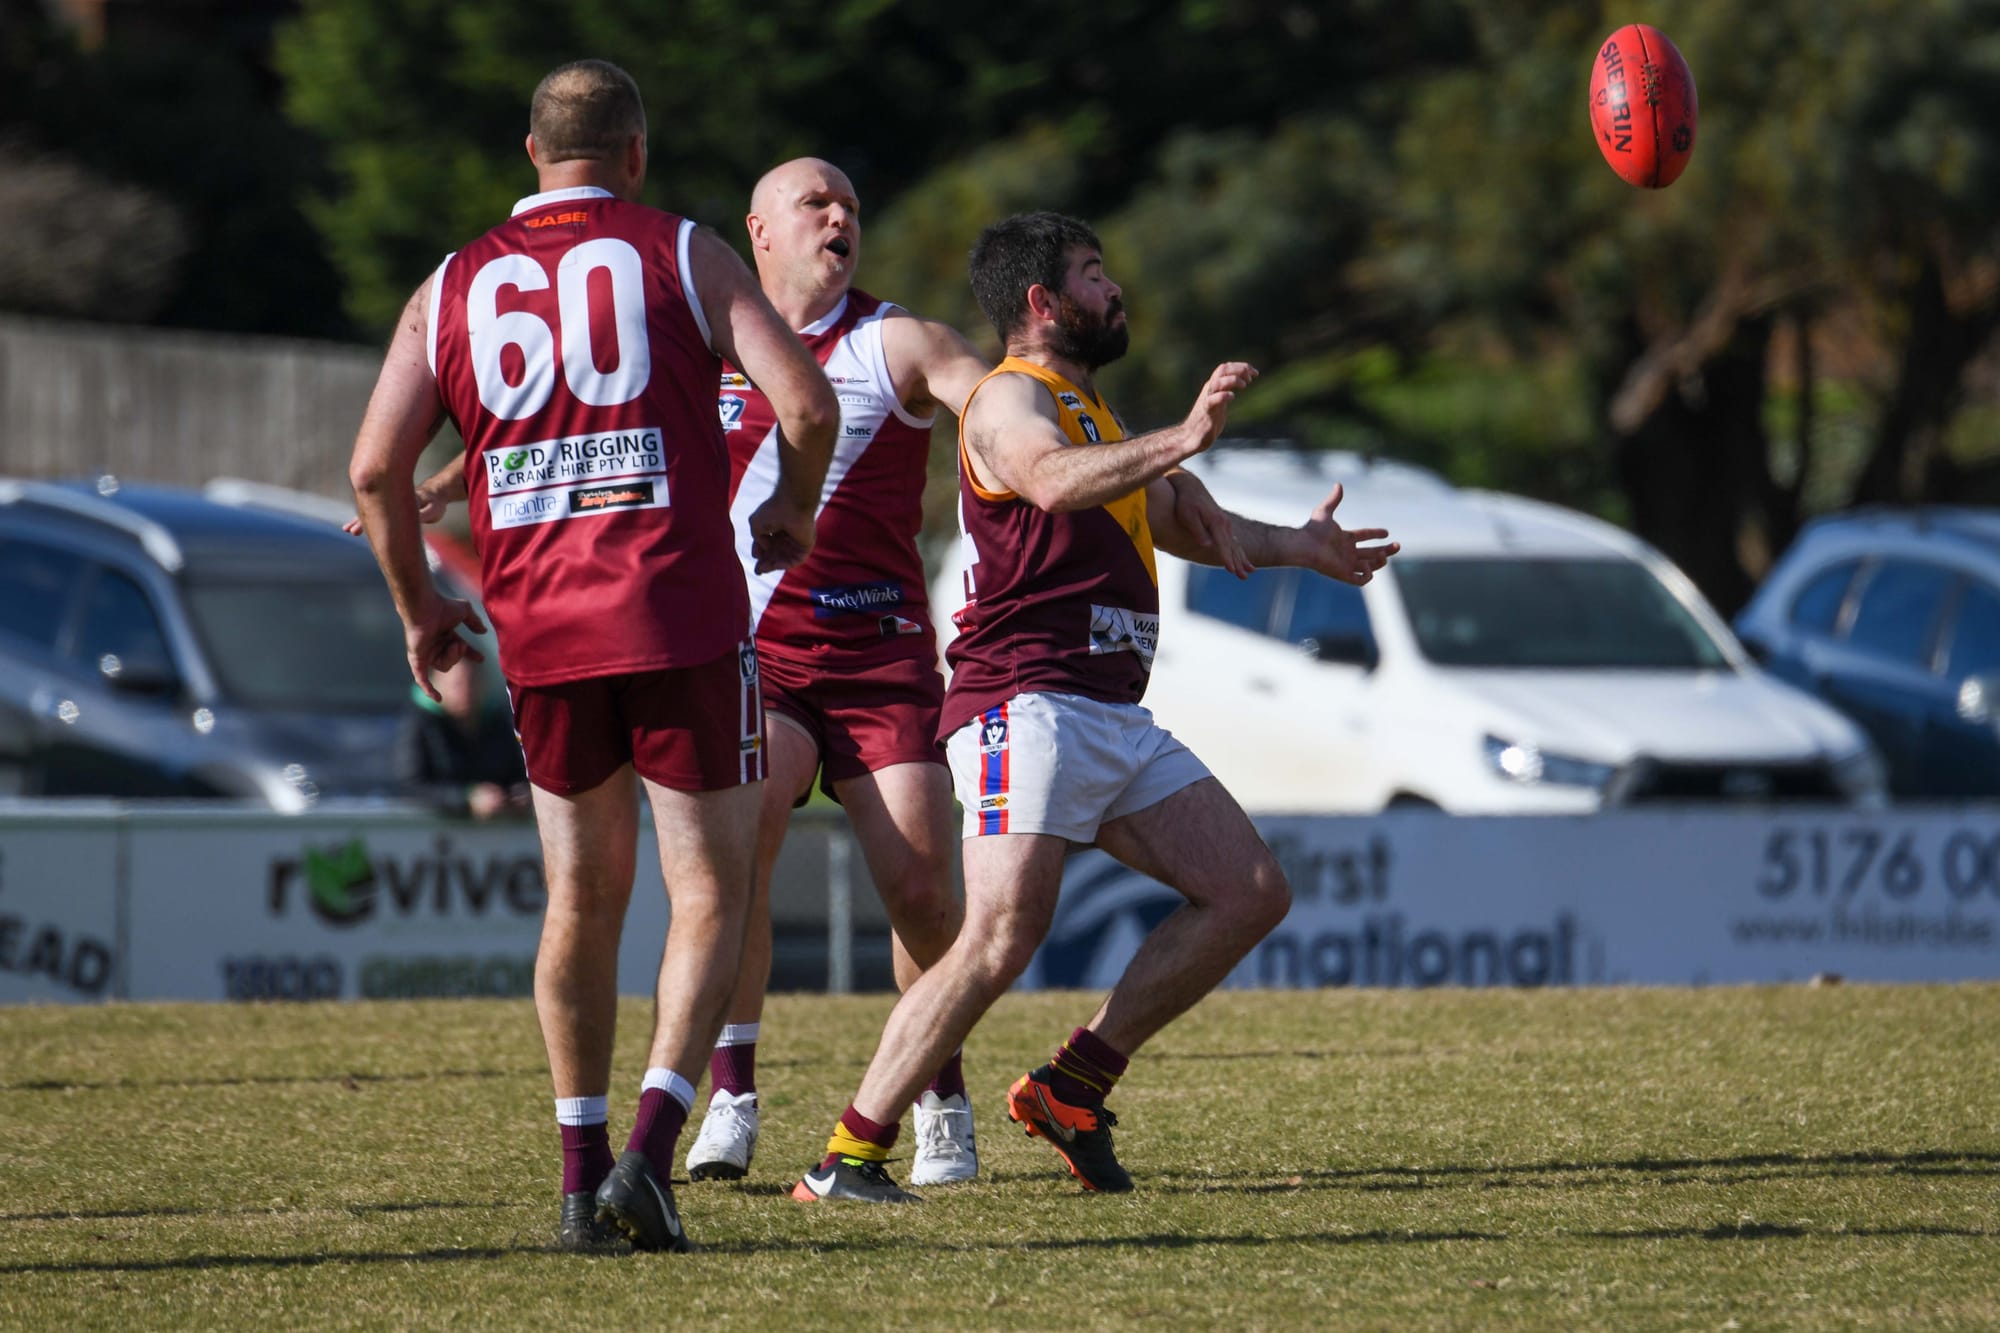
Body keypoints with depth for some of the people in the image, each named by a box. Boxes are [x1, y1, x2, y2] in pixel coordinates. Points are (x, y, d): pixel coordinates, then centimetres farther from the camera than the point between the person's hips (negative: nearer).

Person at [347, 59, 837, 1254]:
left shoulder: (454, 286, 10)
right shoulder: (683, 255, 1)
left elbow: (377, 465, 5)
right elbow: (807, 401, -8)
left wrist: (418, 604, 19)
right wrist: (795, 508, 11)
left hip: (542, 630, 3)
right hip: (682, 620, -3)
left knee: (583, 897, 16)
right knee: (710, 893, 2)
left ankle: (583, 1175, 15)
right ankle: (650, 1151, -14)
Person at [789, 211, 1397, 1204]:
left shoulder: (1089, 413, 27)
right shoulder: (1010, 398, -4)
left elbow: (1177, 524, 43)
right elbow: (1056, 482, -28)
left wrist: (1298, 546, 45)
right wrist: (1182, 441, -40)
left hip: (1115, 718, 10)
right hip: (1028, 705, -10)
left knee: (1250, 896, 4)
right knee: (1000, 942, -22)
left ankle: (1073, 1089, 7)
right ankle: (845, 1160, -18)